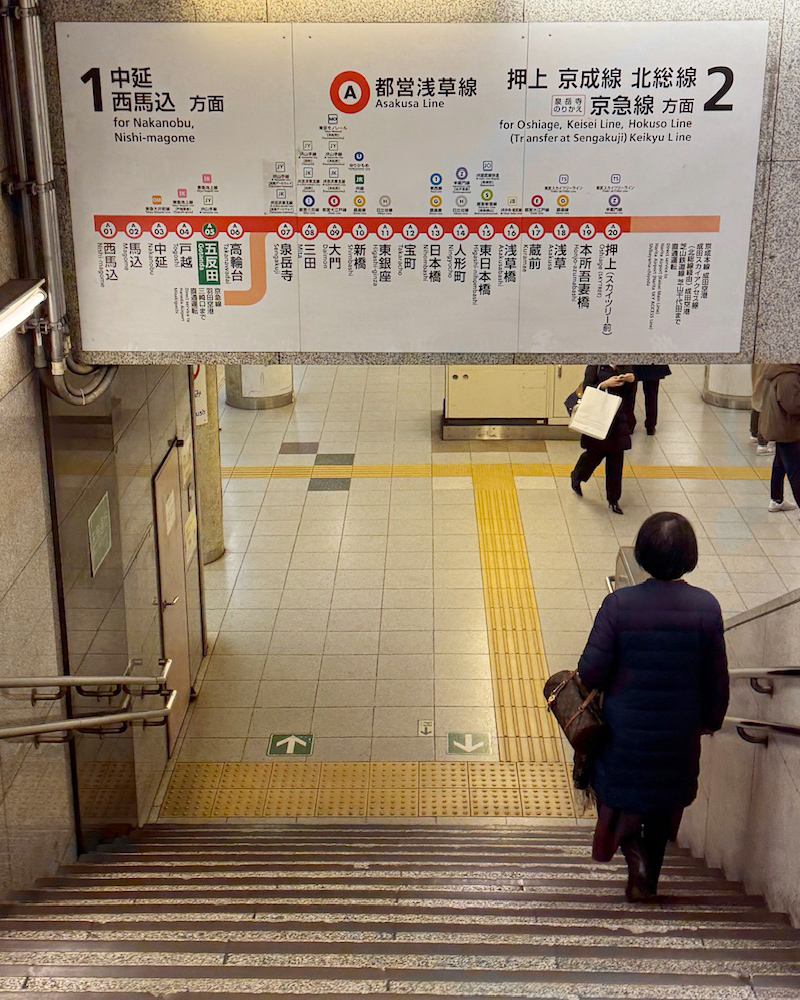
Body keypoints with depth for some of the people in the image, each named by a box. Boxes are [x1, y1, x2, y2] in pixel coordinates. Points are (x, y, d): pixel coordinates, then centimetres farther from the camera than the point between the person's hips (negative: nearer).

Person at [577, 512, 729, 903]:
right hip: (679, 733, 2)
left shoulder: (619, 604, -19)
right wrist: (711, 720, 13)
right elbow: (716, 678, -5)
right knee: (664, 804, 23)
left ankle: (635, 853, -3)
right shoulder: (706, 607, -13)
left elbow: (591, 672, -17)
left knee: (618, 797, 21)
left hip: (625, 729, -2)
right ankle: (646, 882, 32)